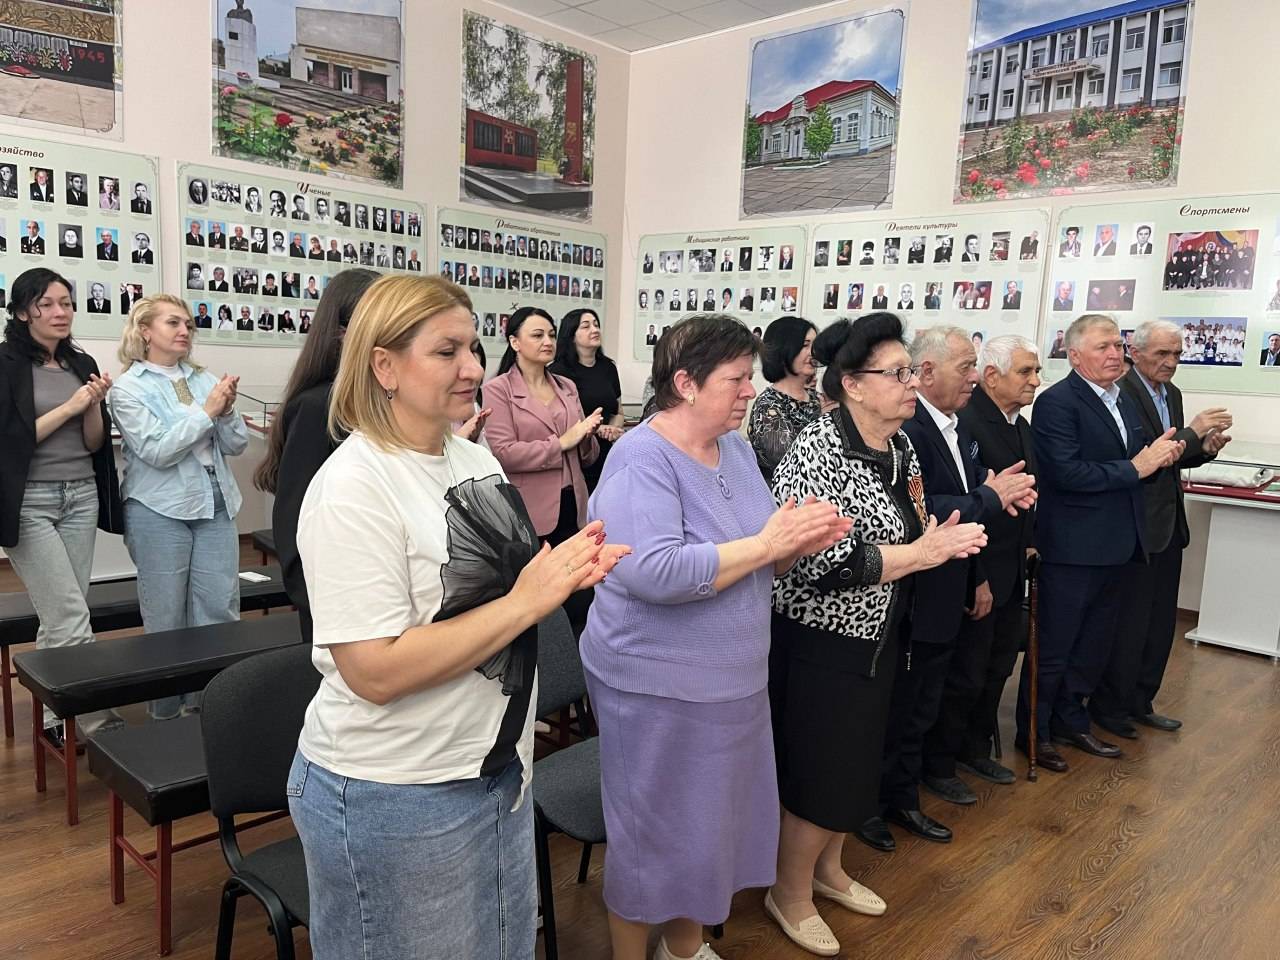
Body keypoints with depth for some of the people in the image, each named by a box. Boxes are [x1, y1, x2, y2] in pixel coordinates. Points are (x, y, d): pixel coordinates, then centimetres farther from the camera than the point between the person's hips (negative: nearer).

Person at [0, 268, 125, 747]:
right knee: (72, 619, -8)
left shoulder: (82, 363, 10)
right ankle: (96, 717, 1)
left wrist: (94, 405, -7)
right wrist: (69, 407, -13)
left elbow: (94, 443, 10)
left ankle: (55, 717, 20)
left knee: (60, 619, 9)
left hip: (81, 497, 5)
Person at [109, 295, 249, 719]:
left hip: (216, 506, 4)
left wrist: (226, 411, -10)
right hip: (160, 511, -4)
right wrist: (206, 411, -15)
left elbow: (236, 445, 7)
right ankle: (165, 713, 21)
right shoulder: (129, 388, -3)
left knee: (220, 610, 4)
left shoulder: (205, 380, 9)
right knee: (166, 617, 6)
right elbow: (157, 450, -15)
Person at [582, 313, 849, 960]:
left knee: (713, 819, 21)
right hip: (658, 686, -8)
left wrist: (801, 542, -10)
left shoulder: (736, 448, 5)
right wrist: (765, 543, -26)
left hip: (732, 681, 8)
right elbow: (653, 572, -33)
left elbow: (758, 561, 11)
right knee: (652, 832, 10)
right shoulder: (641, 459, -19)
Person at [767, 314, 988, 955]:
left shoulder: (899, 444, 4)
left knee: (856, 761, 21)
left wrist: (936, 539, -1)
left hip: (877, 636, 8)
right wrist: (919, 554, -27)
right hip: (821, 641, -8)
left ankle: (828, 869, 43)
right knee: (818, 771, 6)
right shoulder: (819, 450, -22)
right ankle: (789, 894, 29)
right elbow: (819, 561, -29)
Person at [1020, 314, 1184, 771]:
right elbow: (1068, 473, -25)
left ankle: (1071, 720, 37)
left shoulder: (1122, 399, 11)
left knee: (1094, 645, 20)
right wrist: (1135, 468, -20)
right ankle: (1033, 733, 21)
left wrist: (1161, 454, -3)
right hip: (1073, 549, -8)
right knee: (1053, 648, 5)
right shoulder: (1057, 402, -16)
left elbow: (1134, 457, 17)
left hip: (1117, 546, 8)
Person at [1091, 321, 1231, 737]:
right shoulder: (1121, 394, -16)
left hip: (1169, 526, 9)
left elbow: (1174, 457, 17)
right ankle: (1108, 706, 18)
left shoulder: (1172, 394, 12)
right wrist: (1193, 432, -23)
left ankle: (1140, 702, 29)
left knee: (1160, 623, 15)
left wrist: (1205, 448, -2)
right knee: (1128, 623, 2)